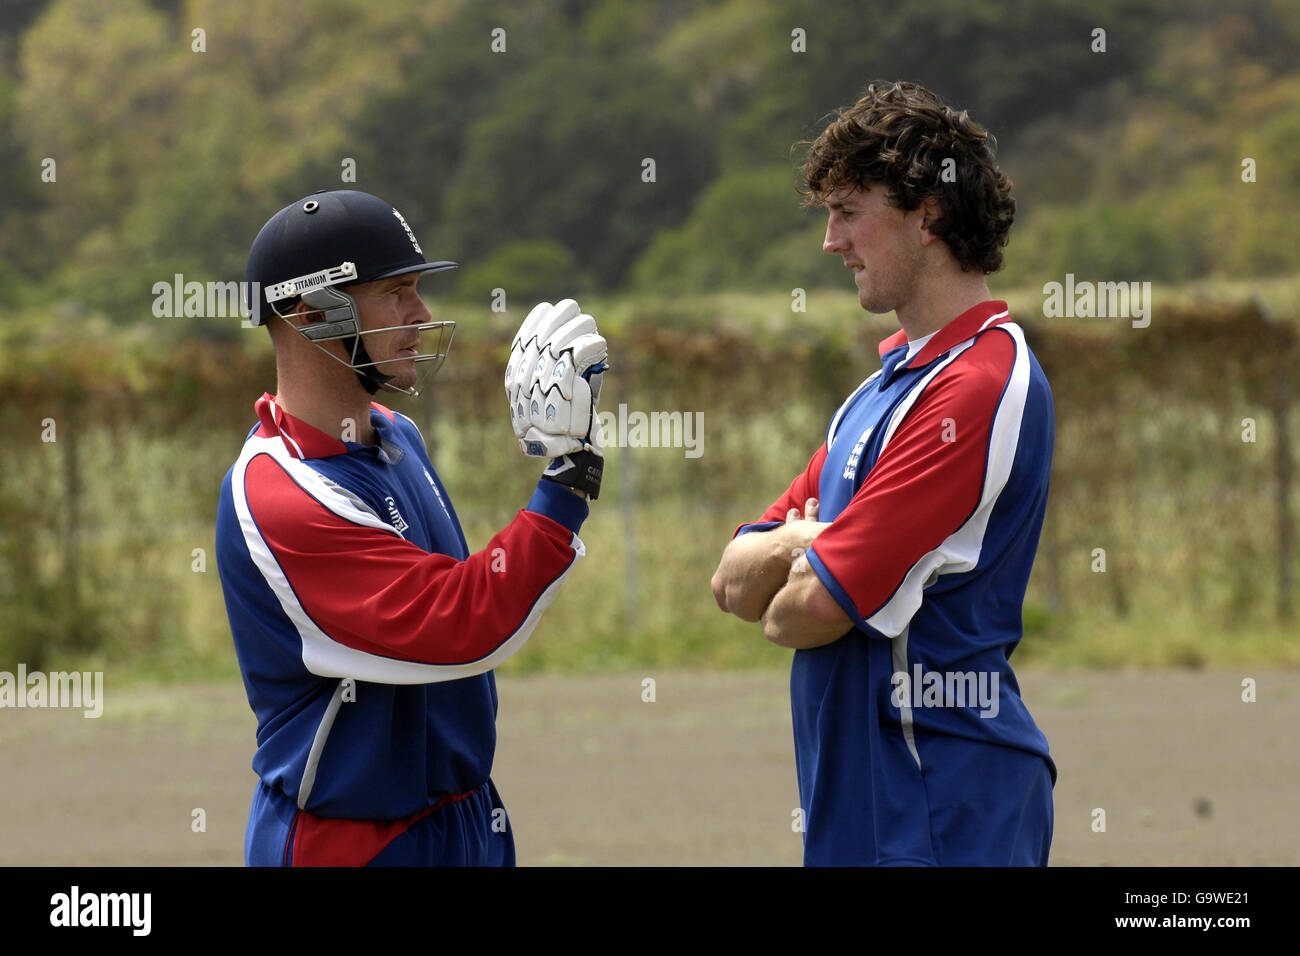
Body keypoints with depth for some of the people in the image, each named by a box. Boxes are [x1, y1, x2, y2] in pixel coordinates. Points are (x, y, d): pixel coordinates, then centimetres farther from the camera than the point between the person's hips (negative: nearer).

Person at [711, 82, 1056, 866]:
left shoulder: (982, 386, -16)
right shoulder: (888, 383, 16)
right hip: (857, 806, 9)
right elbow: (734, 582, 13)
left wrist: (778, 604, 4)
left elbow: (816, 609, -19)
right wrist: (795, 546, -9)